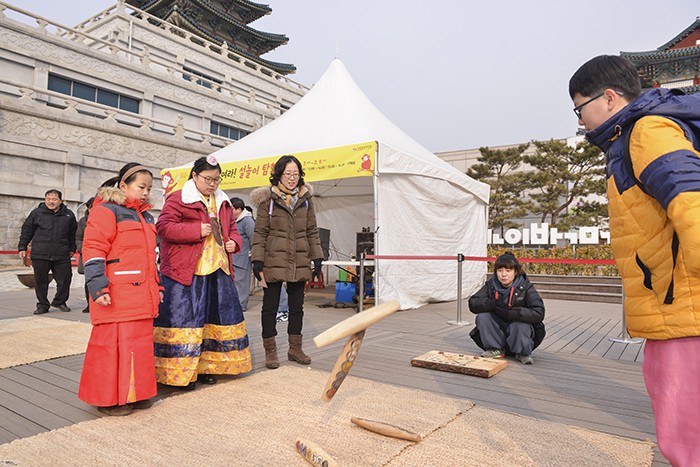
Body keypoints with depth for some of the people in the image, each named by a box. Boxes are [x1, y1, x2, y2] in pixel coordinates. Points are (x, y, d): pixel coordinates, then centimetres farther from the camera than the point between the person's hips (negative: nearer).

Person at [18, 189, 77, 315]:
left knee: (64, 279, 3)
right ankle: (42, 305, 19)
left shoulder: (68, 215, 8)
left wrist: (72, 248, 20)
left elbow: (73, 233, 19)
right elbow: (26, 231, 10)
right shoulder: (37, 213, 3)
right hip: (40, 255, -1)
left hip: (62, 256, 1)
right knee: (40, 281, 5)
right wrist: (22, 247, 9)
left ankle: (59, 302, 23)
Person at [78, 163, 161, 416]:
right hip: (116, 296, -8)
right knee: (113, 342, -2)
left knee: (141, 342, 12)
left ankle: (136, 392, 25)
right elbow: (93, 251, -12)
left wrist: (156, 285, 24)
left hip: (141, 295, 8)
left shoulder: (145, 216, 20)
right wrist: (98, 287, -18)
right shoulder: (106, 211, -5)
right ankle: (108, 398, 12)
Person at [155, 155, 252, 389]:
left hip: (218, 269, 7)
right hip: (185, 272, -7)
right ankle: (179, 370, 7)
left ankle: (206, 366, 25)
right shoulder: (177, 199, -3)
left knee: (217, 316, 11)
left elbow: (232, 227, 26)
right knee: (183, 318, -4)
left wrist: (234, 241, 4)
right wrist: (196, 231, -18)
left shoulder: (222, 202, 17)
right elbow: (163, 227, -12)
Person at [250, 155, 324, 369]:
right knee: (270, 306, 4)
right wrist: (257, 259, -9)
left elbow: (312, 231, 12)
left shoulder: (305, 199, 9)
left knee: (297, 306, 12)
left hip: (299, 263, 4)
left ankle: (295, 348, 26)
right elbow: (260, 232, -3)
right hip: (274, 261, -4)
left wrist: (317, 257, 7)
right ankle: (270, 351, 17)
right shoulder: (268, 199, -2)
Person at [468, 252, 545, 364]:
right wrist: (493, 303, -33)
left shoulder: (526, 287, -14)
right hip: (498, 330, 3)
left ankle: (523, 353, -7)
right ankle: (496, 349, -6)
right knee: (482, 316, -21)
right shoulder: (491, 285, -5)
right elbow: (473, 303, -15)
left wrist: (510, 312, -35)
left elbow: (539, 314, -27)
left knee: (520, 325, -35)